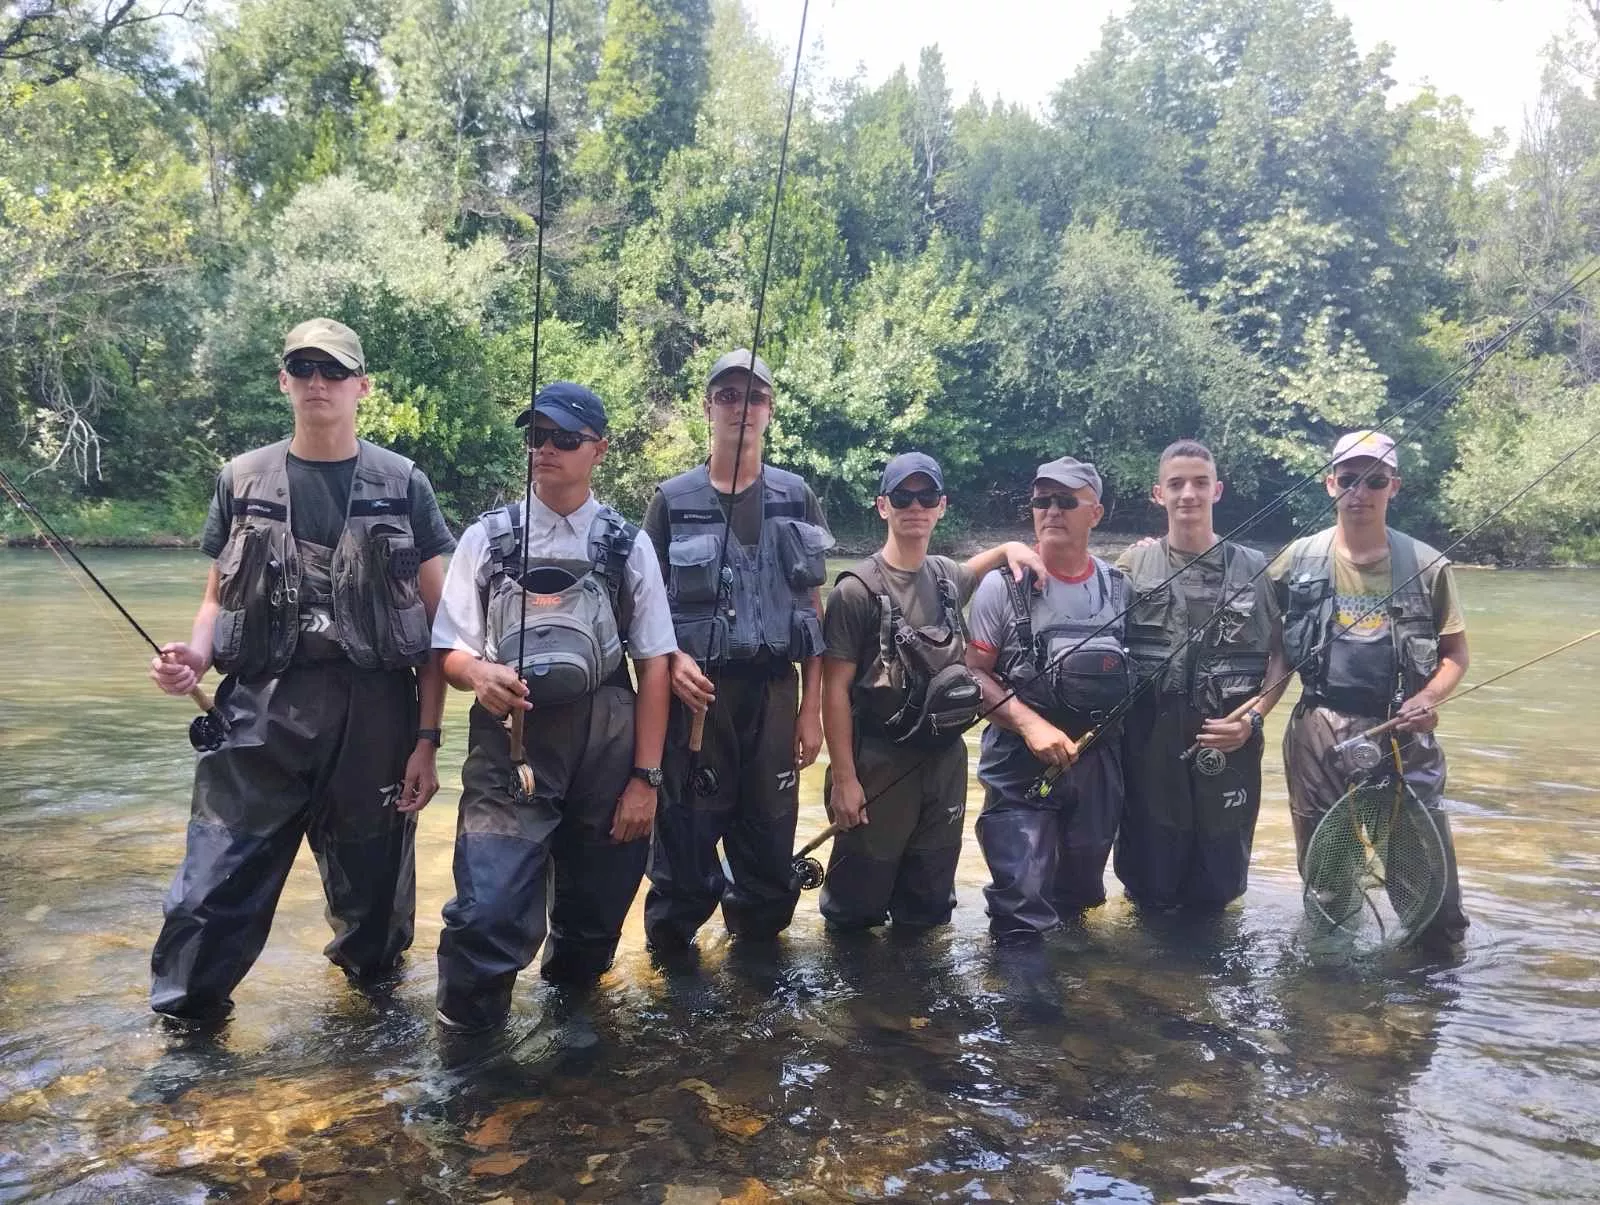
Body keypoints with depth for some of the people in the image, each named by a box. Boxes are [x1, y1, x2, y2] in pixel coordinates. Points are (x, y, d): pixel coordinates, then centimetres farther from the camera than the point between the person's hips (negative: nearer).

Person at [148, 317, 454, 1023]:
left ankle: (369, 966, 39)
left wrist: (427, 739, -2)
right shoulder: (243, 481, 9)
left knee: (372, 880, 12)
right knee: (218, 882, -3)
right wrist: (196, 656, -10)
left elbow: (436, 621, 3)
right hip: (261, 713, 1)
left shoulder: (403, 486, 4)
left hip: (376, 718, 0)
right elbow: (219, 596, 13)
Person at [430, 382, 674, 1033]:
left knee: (597, 907, 13)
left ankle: (571, 996, 42)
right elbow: (450, 650, 6)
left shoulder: (627, 546, 5)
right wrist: (480, 673, -19)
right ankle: (465, 1032, 11)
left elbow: (653, 665, 2)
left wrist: (645, 777, -3)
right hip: (507, 747, -1)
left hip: (606, 753, 1)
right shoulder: (487, 538, 5)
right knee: (488, 911, -13)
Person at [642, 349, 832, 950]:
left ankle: (758, 941, 29)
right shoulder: (673, 499, 5)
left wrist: (811, 708, 3)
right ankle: (670, 941, 21)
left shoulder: (796, 498, 8)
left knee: (770, 832, 9)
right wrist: (673, 659, -15)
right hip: (697, 690, -1)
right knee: (687, 828, 0)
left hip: (774, 690, 2)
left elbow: (814, 608, 8)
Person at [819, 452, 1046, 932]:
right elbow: (835, 689, -12)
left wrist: (1010, 548, 11)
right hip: (879, 763, -6)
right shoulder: (857, 590, -13)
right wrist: (844, 778, -16)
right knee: (859, 898, 5)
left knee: (930, 901, 17)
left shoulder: (947, 578, 7)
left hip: (947, 760, 6)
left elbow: (973, 568, 33)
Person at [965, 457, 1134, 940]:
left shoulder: (1118, 586, 6)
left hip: (1098, 762, 4)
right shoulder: (1003, 585, -6)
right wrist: (1030, 723, -20)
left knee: (1080, 893, 19)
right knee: (1022, 904, -7)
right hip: (1020, 765, -4)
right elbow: (974, 673, -9)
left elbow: (1130, 673, 15)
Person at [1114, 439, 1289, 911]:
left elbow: (1280, 657, 5)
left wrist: (1252, 718, -8)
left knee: (1218, 891, 12)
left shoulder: (1255, 569, 3)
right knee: (1147, 890, 10)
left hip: (1230, 751, 1)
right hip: (1149, 749, -1)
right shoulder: (1133, 566, 1)